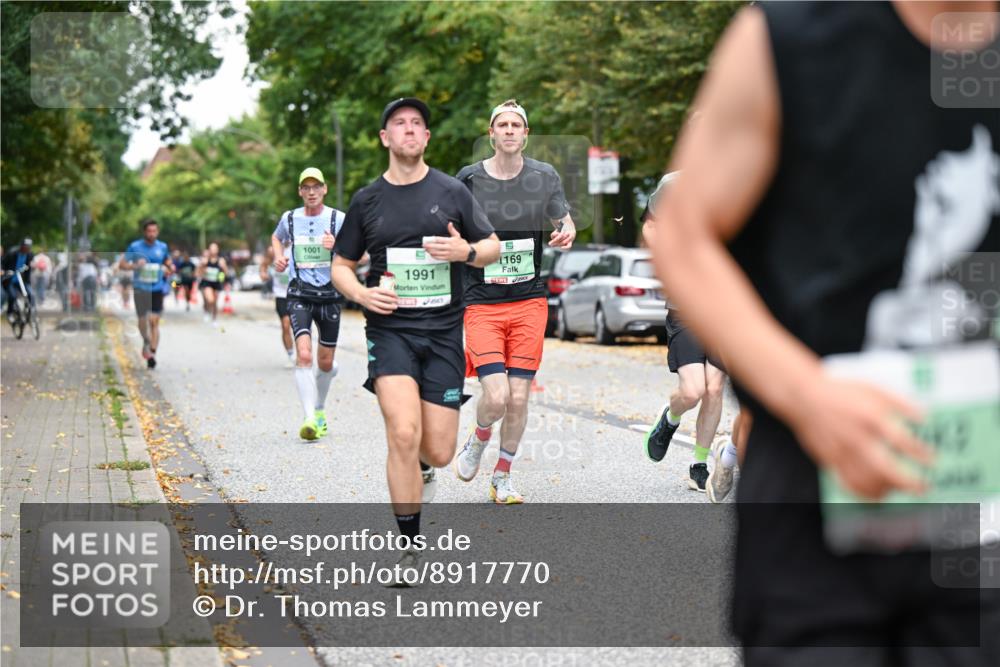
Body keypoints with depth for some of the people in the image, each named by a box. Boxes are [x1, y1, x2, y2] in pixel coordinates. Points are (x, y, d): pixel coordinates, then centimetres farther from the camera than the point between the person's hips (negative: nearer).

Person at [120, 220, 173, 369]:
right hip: (140, 289, 0)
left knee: (154, 322, -9)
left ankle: (152, 354, -9)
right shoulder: (135, 247, -3)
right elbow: (122, 264, 0)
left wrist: (168, 269, -3)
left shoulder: (163, 247, 5)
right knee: (142, 320, 9)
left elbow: (169, 264, 20)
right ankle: (146, 342, 38)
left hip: (157, 289, 0)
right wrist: (135, 266, -18)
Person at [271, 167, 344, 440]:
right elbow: (276, 237, 26)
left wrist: (337, 245, -21)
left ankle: (320, 409, 36)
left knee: (325, 362, 9)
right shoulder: (289, 218, 4)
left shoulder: (338, 219, -3)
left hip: (330, 295, 0)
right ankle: (310, 418, -25)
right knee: (304, 354, -20)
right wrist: (278, 256, 6)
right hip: (299, 294, 0)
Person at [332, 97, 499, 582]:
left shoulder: (452, 192, 5)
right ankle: (409, 547, -5)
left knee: (439, 450, -1)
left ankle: (420, 466, 40)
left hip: (443, 331, 1)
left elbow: (494, 248, 11)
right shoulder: (367, 200, 6)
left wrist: (467, 251, -11)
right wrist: (360, 292, -8)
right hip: (389, 329, -1)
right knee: (404, 434, -20)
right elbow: (341, 265, 13)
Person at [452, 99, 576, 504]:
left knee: (519, 399, -1)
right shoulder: (469, 179, -1)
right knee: (496, 397, -14)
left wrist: (566, 233, -15)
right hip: (481, 304, -2)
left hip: (529, 303, 2)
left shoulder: (544, 176, 4)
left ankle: (502, 478, 20)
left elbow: (563, 223, 7)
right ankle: (477, 441, 21)